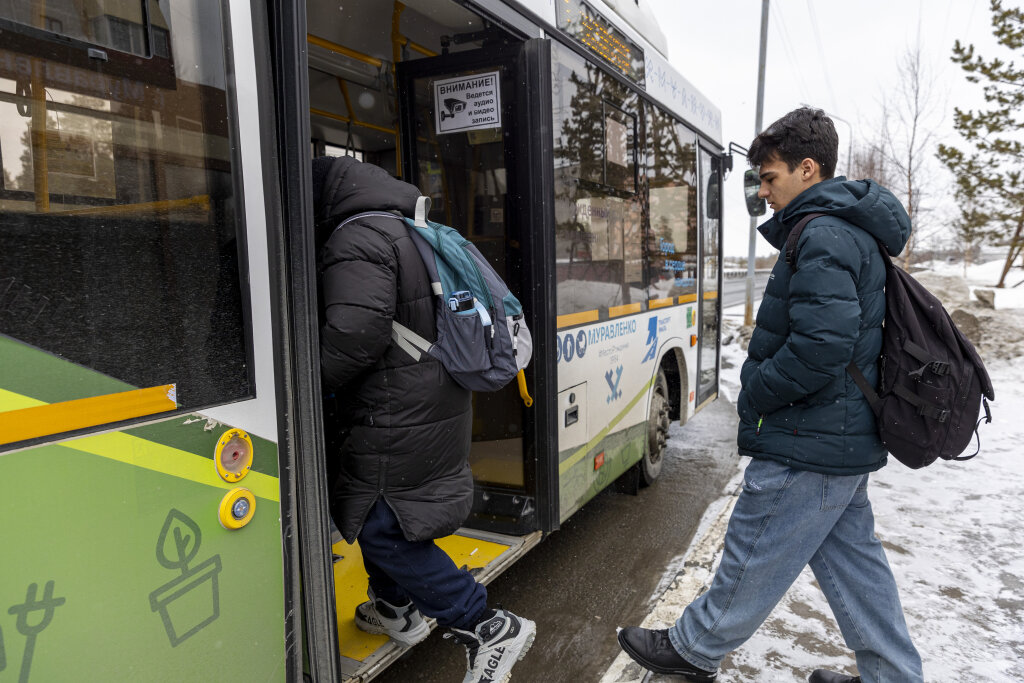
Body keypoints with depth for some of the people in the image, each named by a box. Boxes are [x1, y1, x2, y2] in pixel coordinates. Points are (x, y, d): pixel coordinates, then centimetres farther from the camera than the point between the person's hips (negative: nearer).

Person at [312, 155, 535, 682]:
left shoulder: (356, 239, -15)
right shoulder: (407, 232, 17)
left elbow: (354, 337, -28)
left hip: (395, 423, -10)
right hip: (435, 406, 10)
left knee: (384, 530, 0)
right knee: (379, 515, 25)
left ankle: (490, 628, 6)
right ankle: (396, 608, 43)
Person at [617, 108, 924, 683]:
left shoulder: (822, 236, -19)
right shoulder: (853, 232, 14)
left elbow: (821, 345, -29)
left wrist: (754, 397, -15)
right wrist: (760, 391, 12)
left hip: (808, 446, -10)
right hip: (846, 440, 10)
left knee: (753, 554, 6)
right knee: (850, 555, 20)